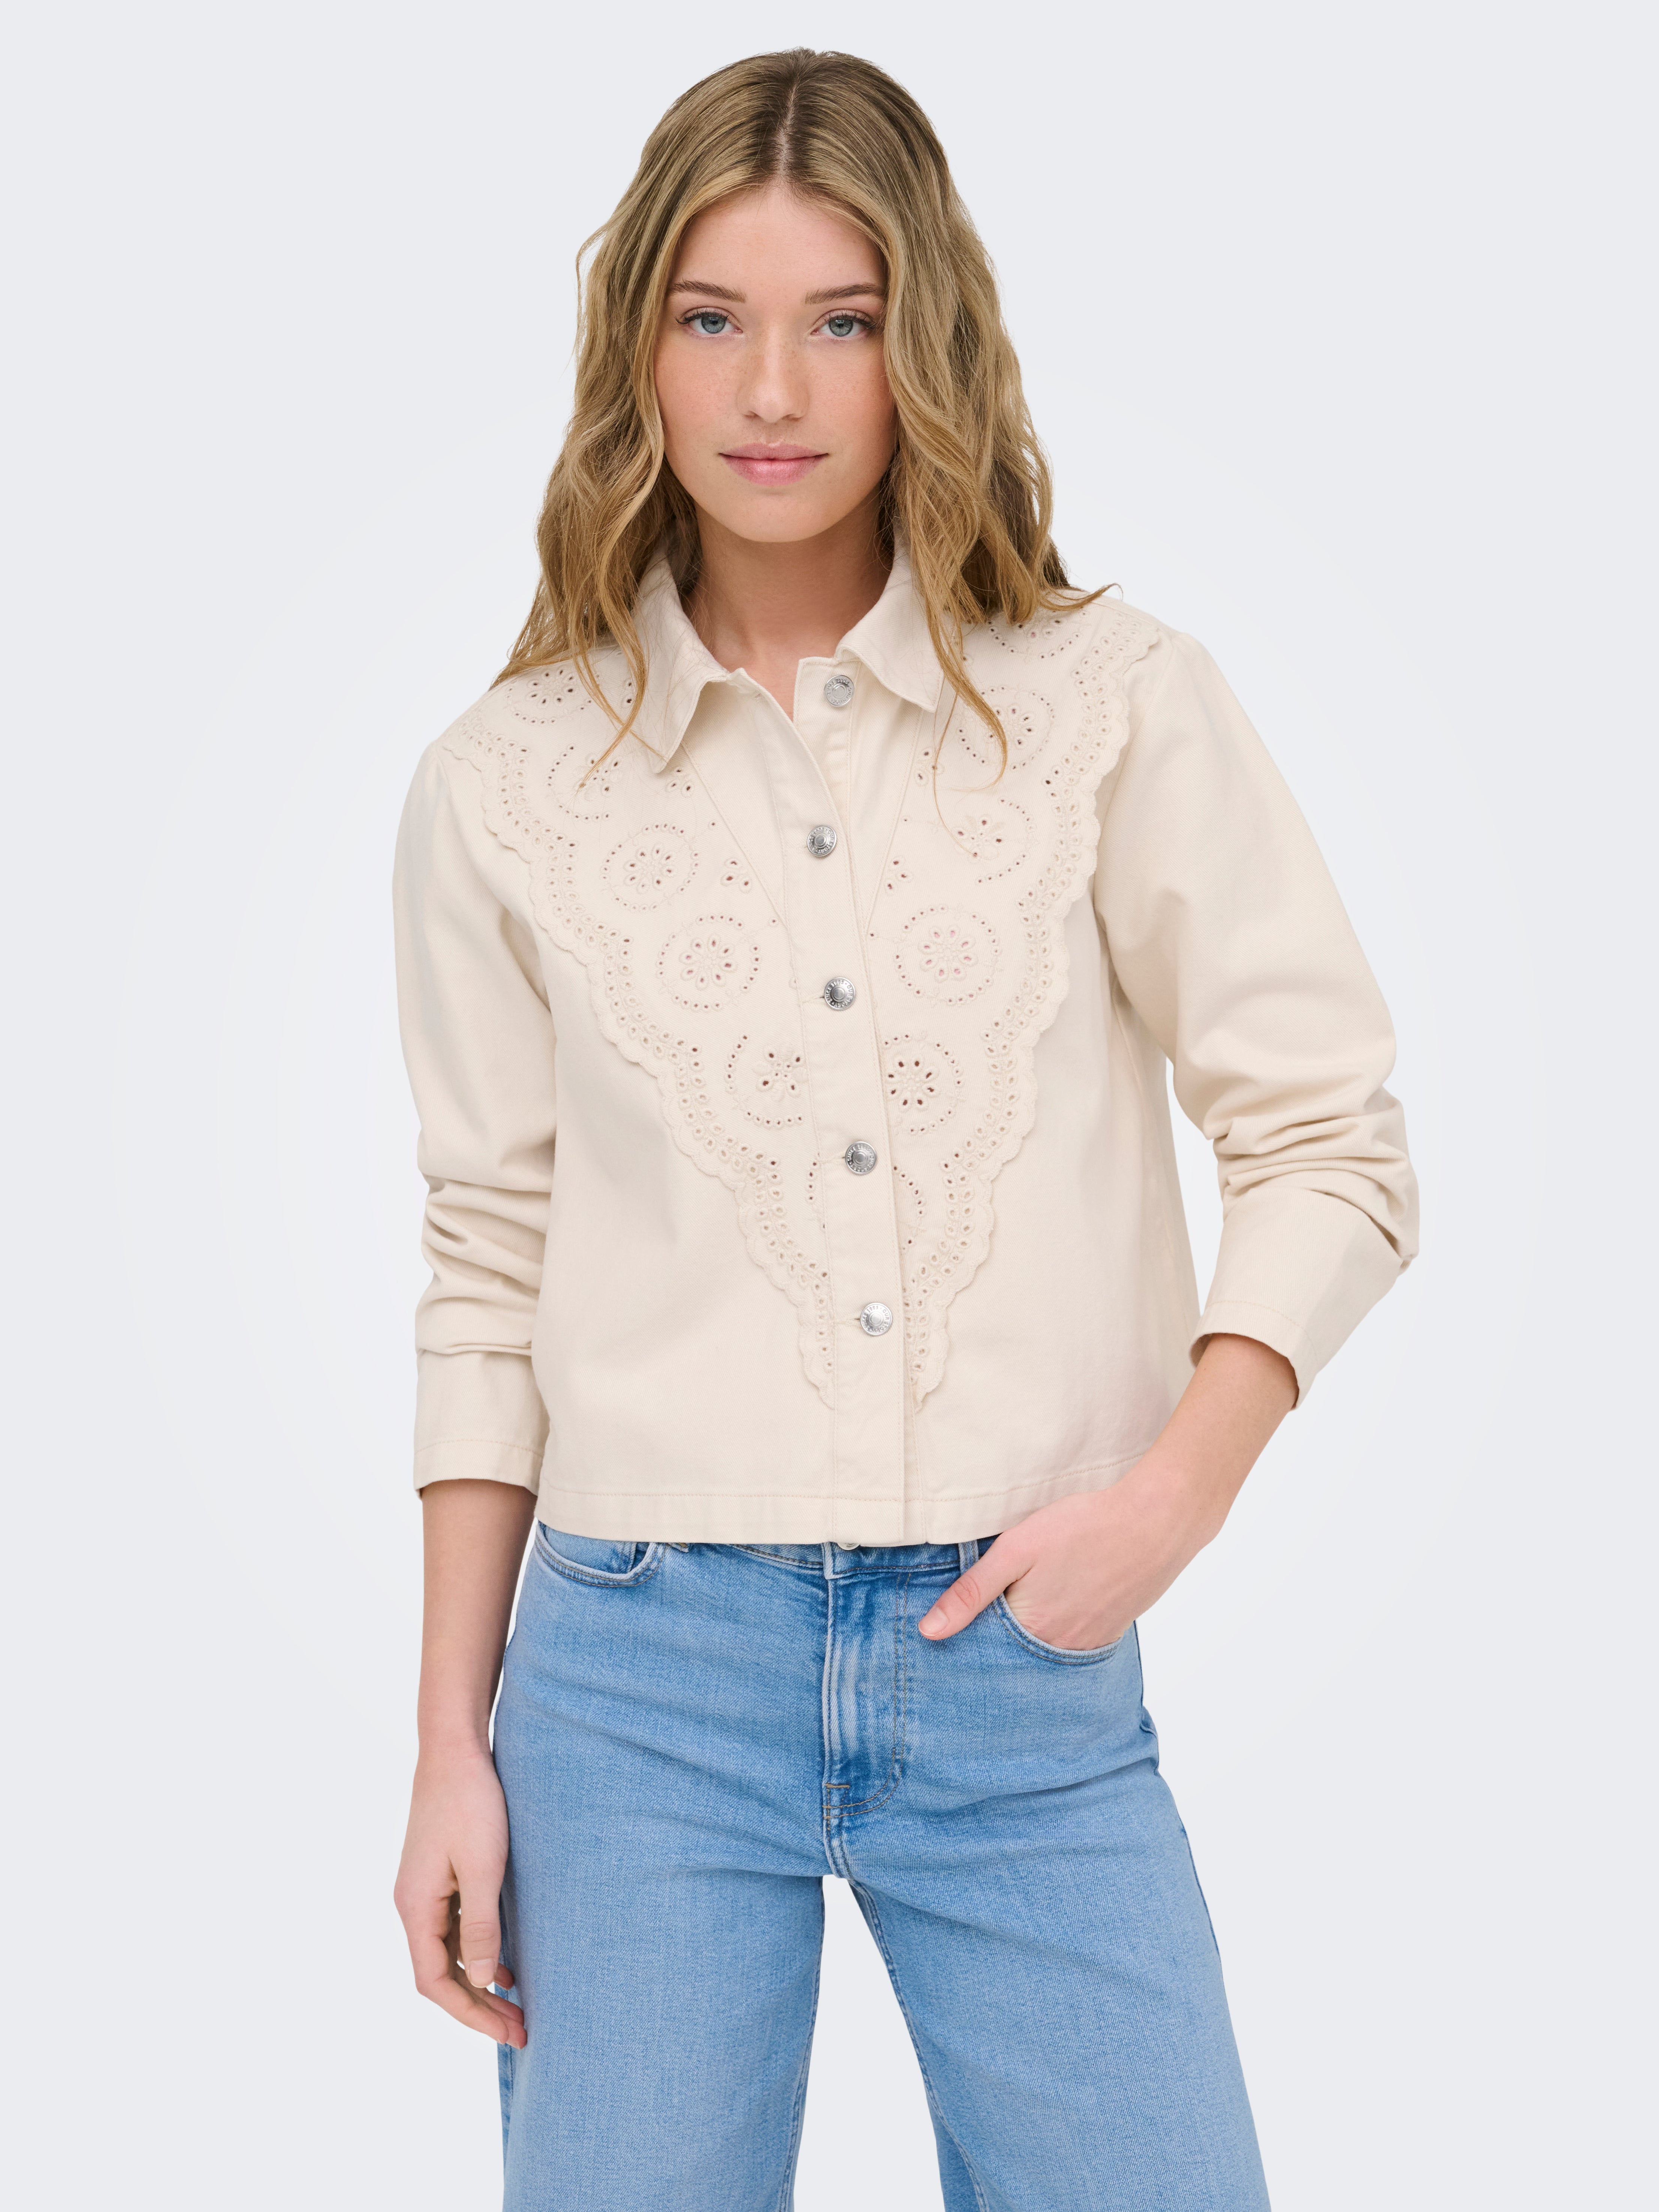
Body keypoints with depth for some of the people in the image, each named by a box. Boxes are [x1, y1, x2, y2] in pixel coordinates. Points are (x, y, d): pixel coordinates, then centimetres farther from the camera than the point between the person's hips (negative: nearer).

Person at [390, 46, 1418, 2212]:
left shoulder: (1118, 707, 1)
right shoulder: (507, 786, 4)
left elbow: (1329, 1141, 2)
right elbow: (488, 1279, 7)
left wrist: (1173, 1492, -11)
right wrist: (450, 1748, 7)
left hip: (1029, 1669, 0)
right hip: (639, 1674, 1)